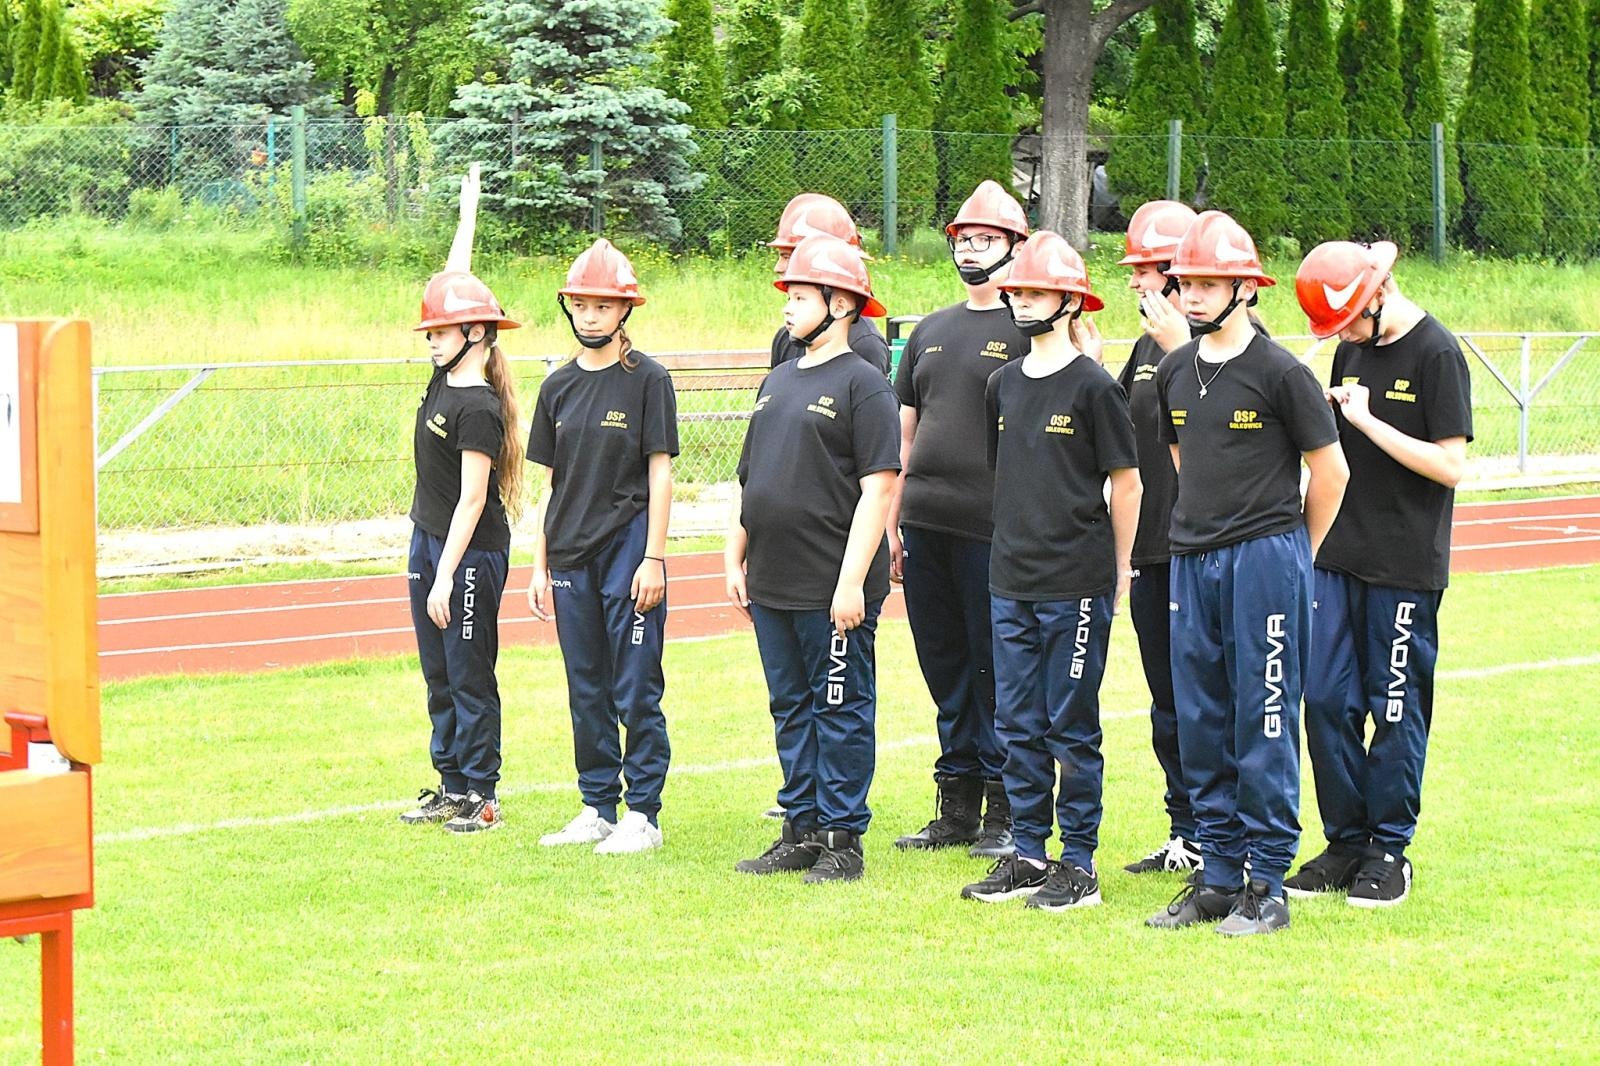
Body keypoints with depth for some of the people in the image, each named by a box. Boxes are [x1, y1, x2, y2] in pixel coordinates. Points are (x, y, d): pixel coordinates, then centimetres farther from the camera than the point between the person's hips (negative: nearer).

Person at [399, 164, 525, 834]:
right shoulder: (446, 377, 5)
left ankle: (480, 795, 6)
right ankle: (451, 785, 21)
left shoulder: (478, 407, -19)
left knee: (470, 677, -1)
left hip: (472, 551, -9)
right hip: (428, 540, 9)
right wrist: (467, 214, 22)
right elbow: (456, 286, 16)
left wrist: (446, 577, -22)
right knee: (439, 676, 13)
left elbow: (472, 501, -21)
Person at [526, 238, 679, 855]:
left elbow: (660, 474, -6)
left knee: (636, 690, -3)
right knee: (587, 692, 11)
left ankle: (642, 815, 3)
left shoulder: (647, 380, -3)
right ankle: (597, 810, 19)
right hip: (571, 557, 5)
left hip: (627, 549, -5)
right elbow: (549, 483, 14)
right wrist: (539, 566, 10)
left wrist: (653, 559, -12)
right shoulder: (559, 386, 11)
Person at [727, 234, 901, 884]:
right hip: (771, 585, 8)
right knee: (790, 708, 12)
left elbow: (878, 488, -14)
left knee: (840, 709, -1)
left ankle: (842, 839, 5)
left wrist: (852, 580, -18)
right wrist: (735, 561, 15)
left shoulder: (861, 384, -8)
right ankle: (801, 832, 20)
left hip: (832, 588, -8)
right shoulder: (777, 382, 16)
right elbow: (748, 482, 22)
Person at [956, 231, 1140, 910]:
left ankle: (1079, 865, 6)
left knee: (1071, 726, -1)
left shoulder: (1092, 386, -8)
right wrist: (1018, 546, 17)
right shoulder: (1004, 385, 10)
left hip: (1077, 584, -6)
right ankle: (1028, 854, 18)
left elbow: (1126, 483, -4)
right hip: (1011, 581, 6)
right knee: (1018, 726, 9)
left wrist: (1119, 572, -1)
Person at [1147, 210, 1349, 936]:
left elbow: (1330, 471, -2)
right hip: (1192, 561, 6)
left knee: (1264, 726, -3)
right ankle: (1219, 877, 17)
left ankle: (1267, 885, 2)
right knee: (1200, 726, 8)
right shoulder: (1175, 373, 9)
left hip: (1266, 557, -6)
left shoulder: (1280, 373, -8)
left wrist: (1295, 554, 6)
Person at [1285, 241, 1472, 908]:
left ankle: (1389, 852, 11)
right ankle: (1346, 842, 16)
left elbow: (1451, 464, -16)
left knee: (1396, 708, 1)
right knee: (1326, 699, 5)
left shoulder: (1436, 353, -10)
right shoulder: (1351, 350, 11)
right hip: (1339, 554, 7)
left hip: (1406, 565, -7)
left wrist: (1367, 421, -17)